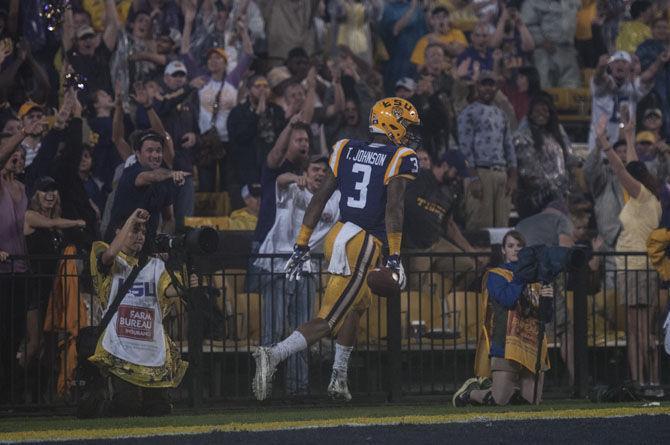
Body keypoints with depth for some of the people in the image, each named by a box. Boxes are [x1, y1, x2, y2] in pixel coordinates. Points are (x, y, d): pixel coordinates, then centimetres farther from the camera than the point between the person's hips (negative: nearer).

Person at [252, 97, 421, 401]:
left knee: (357, 306, 27)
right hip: (365, 245, -7)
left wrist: (302, 244, 11)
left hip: (338, 236, 7)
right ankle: (273, 356, -23)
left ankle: (338, 379, 31)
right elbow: (393, 208, -19)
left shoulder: (347, 150, 10)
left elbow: (320, 197, 8)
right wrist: (394, 257, -20)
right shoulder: (400, 159, -7)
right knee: (327, 322, -6)